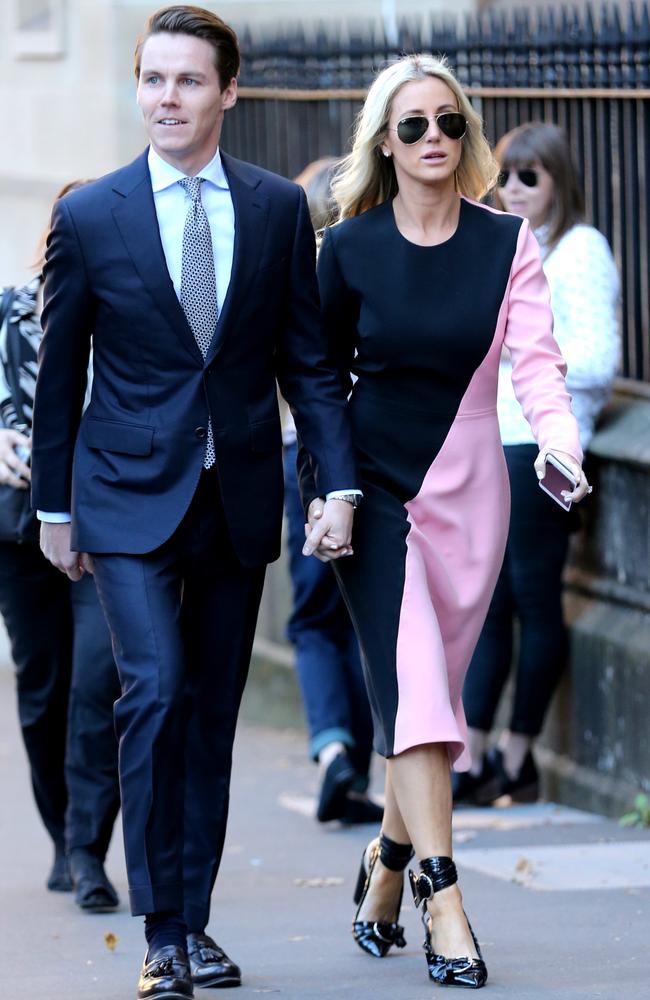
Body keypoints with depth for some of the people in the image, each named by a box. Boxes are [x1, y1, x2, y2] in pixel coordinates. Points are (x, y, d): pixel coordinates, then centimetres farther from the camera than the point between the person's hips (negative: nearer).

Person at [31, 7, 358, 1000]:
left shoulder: (279, 209, 3)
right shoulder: (89, 217, -2)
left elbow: (307, 359, 6)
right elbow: (59, 375, 5)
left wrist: (340, 483, -3)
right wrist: (53, 506, 7)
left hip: (238, 498, 3)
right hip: (132, 497, -2)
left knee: (213, 711, 8)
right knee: (156, 691, -15)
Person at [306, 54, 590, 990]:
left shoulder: (507, 243, 1)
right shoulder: (349, 248, -1)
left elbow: (536, 356, -10)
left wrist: (559, 441, -28)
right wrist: (321, 490, 0)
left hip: (467, 490, 2)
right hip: (373, 487, -2)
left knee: (434, 690, 6)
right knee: (411, 679, -16)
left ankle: (387, 862, 28)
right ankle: (443, 902, -21)